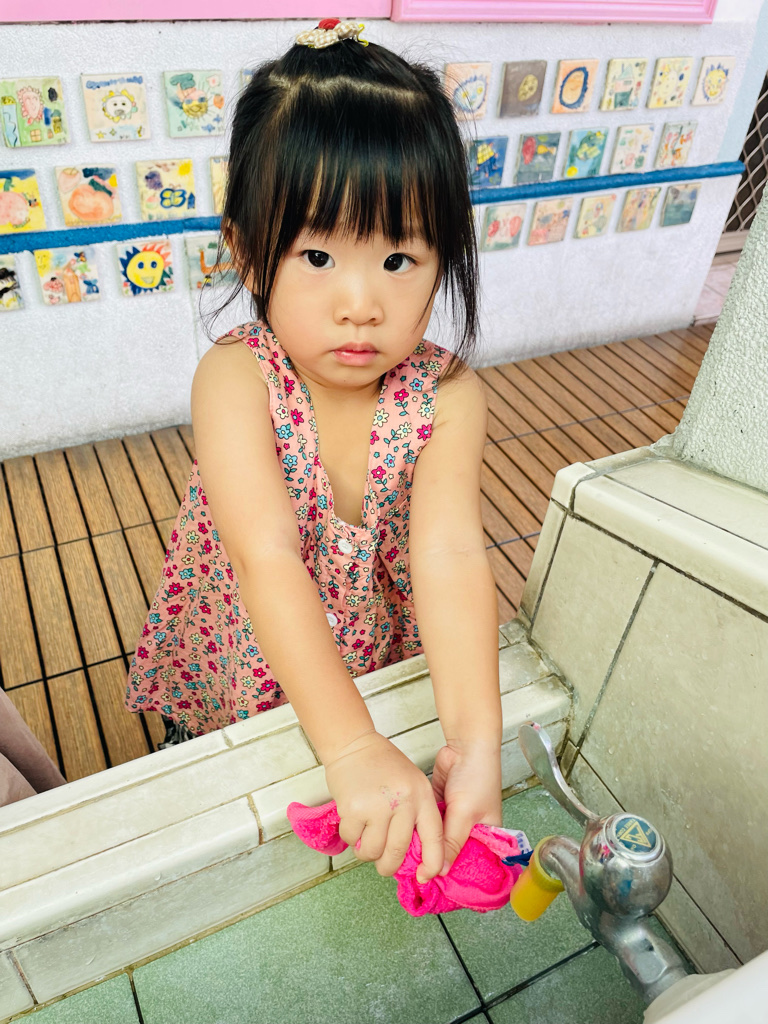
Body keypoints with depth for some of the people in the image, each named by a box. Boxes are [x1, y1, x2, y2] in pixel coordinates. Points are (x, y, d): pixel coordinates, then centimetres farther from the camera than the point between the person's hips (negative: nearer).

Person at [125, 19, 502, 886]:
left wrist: (474, 741, -45)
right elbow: (268, 562, -38)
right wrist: (353, 751, -44)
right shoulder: (235, 378, -29)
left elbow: (451, 558, -33)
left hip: (387, 671, 2)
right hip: (229, 686, -1)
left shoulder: (447, 397, -22)